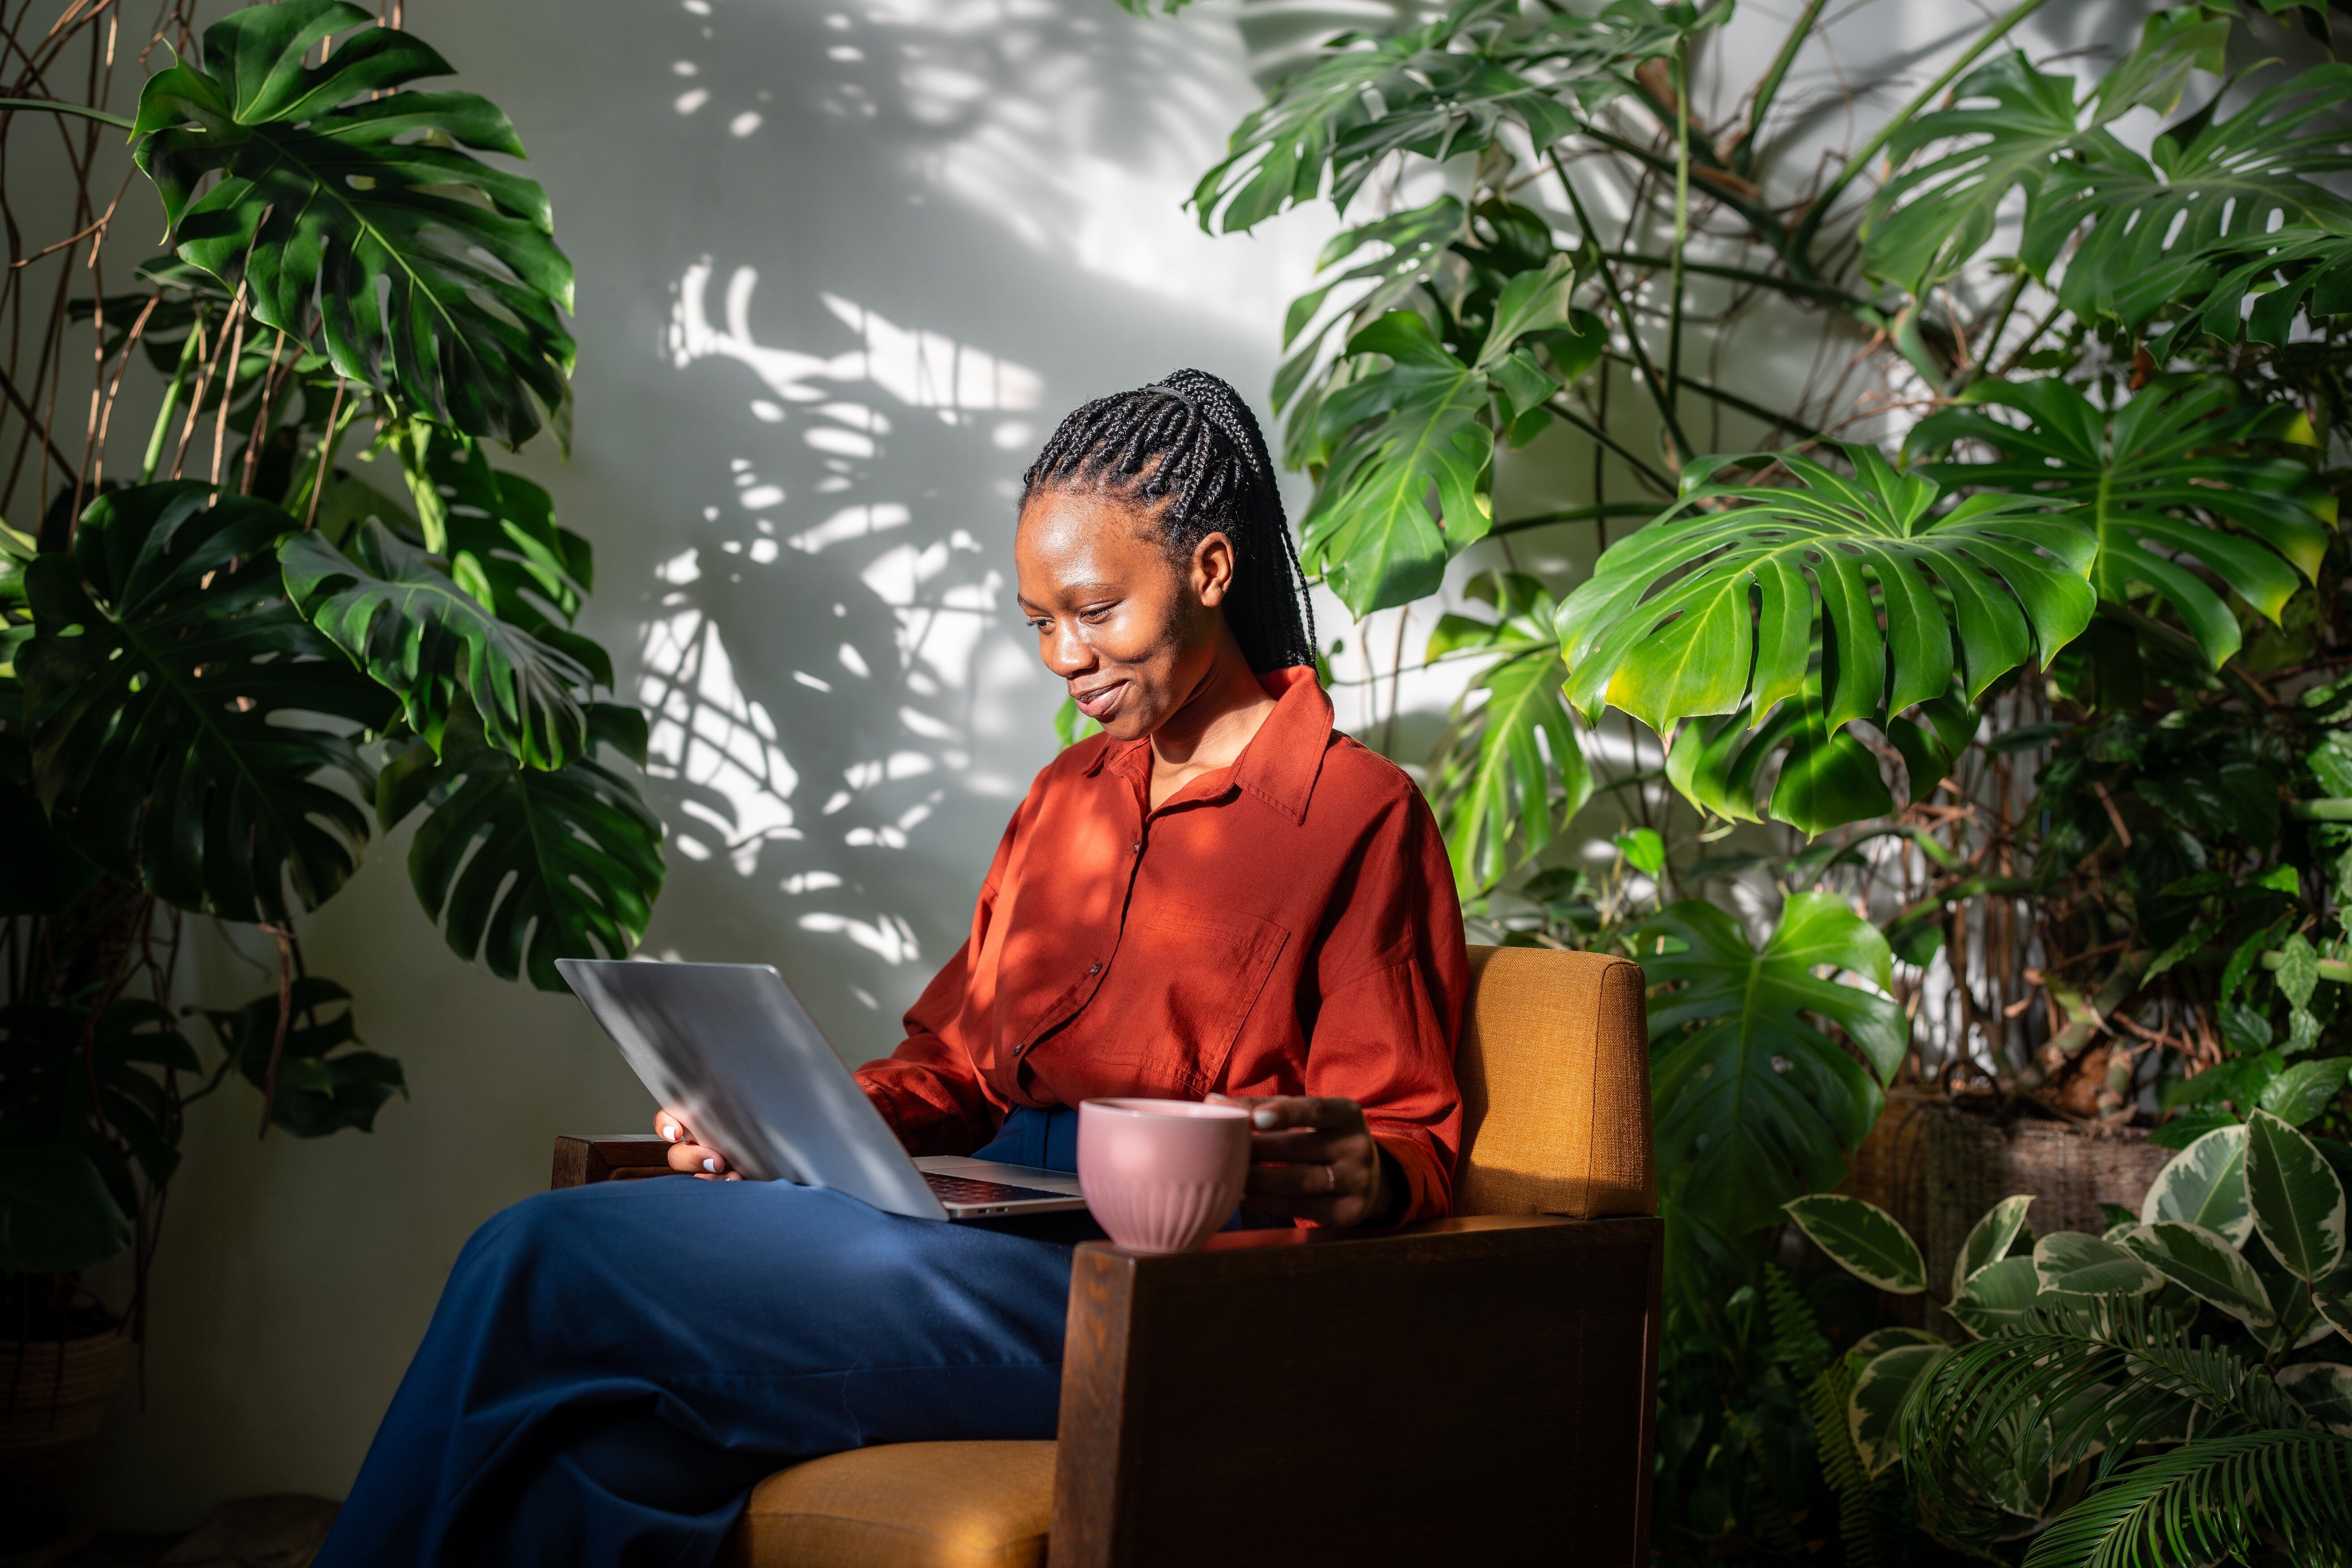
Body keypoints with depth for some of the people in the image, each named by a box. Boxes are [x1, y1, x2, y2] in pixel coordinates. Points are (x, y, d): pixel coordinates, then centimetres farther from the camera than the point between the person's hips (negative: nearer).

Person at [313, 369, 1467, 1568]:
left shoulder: (1358, 813, 1)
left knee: (552, 1267, -20)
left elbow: (1409, 1143, -1)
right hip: (982, 1222, 7)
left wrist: (1364, 1180, -25)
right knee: (539, 1249, -19)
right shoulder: (1069, 794, 24)